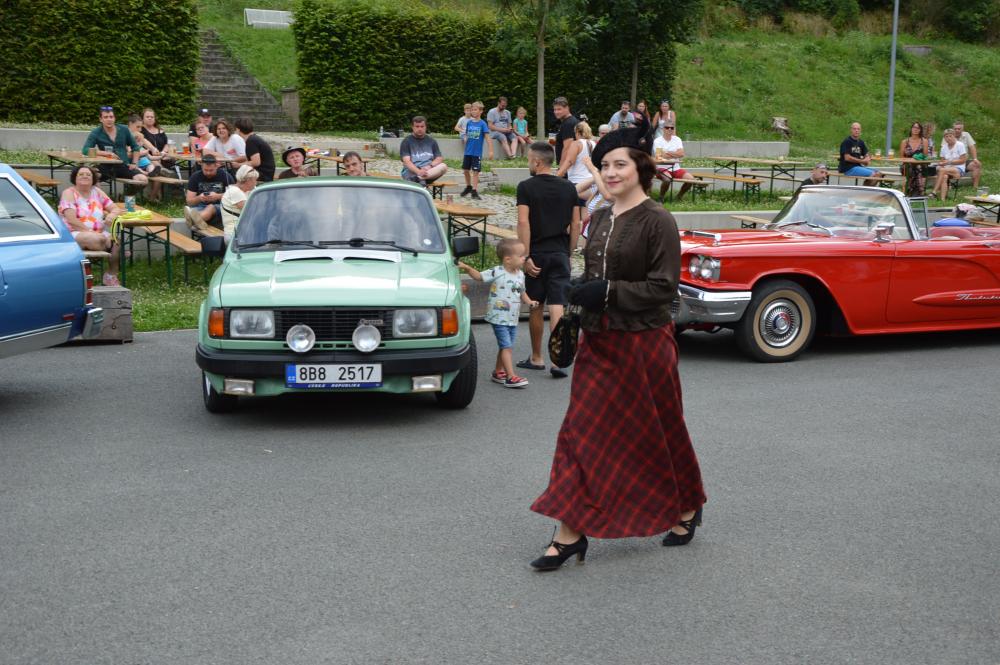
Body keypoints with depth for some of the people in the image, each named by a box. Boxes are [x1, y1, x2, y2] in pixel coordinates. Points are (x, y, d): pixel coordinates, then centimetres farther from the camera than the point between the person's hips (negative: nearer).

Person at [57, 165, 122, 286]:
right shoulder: (69, 193, -2)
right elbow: (72, 221, -14)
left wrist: (112, 215, -14)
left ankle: (111, 275, -6)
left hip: (98, 233, 6)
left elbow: (116, 209, 11)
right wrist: (90, 231, -21)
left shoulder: (97, 192, 13)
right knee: (95, 239, -39)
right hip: (74, 234, -5)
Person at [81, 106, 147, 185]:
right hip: (106, 167, -2)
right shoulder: (96, 133, 1)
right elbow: (85, 150, -11)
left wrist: (134, 163, 8)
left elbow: (135, 147, 22)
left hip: (124, 166, 2)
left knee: (143, 179, -27)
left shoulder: (124, 130, 10)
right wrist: (107, 153, -18)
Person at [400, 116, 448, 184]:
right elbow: (406, 161, -8)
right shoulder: (407, 142, 6)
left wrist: (430, 166, -14)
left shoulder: (431, 141, 19)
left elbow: (439, 158, 11)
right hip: (412, 172, -2)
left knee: (443, 166, -29)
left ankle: (419, 178, -46)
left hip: (430, 171, 3)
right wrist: (418, 171, -29)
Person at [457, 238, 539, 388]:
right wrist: (467, 268, -18)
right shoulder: (497, 272, -11)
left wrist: (529, 301, 4)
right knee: (507, 346, -10)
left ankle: (498, 372, 30)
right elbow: (479, 276, -4)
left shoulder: (520, 275, 8)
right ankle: (510, 377, -10)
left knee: (505, 347, 15)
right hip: (499, 318, -7)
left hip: (513, 319, 7)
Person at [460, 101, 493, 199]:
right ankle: (468, 187, 32)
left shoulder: (483, 124, -8)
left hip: (477, 153, -5)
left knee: (475, 171, -2)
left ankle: (474, 191, 3)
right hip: (467, 152, 5)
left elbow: (487, 138, -11)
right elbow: (467, 137, 13)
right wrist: (465, 150, 14)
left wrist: (491, 151, -18)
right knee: (466, 170, 13)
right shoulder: (469, 123, 5)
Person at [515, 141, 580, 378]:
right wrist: (569, 251, 14)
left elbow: (523, 222, -14)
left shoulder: (526, 187, -6)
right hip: (560, 253, 2)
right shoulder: (568, 187, 5)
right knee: (557, 306, -3)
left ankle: (536, 358, 21)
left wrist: (526, 256, -14)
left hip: (537, 252, -2)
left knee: (535, 308, 10)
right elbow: (575, 224, 6)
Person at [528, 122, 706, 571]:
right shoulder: (600, 219, 10)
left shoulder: (657, 221, -11)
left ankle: (687, 509, 33)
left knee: (658, 432, 9)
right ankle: (572, 532, 5)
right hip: (599, 340, 7)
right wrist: (579, 293, 2)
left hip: (643, 342, -6)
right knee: (583, 431, 2)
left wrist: (609, 292, -22)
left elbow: (664, 287, -16)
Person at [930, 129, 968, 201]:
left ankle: (935, 192, -34)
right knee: (944, 177, -34)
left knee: (942, 170, -33)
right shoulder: (944, 147, 12)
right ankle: (942, 199, -44)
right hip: (947, 169, 4)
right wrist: (941, 163, -12)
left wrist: (949, 162, -15)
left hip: (959, 170, -4)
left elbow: (963, 160, -6)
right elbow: (943, 160, 13)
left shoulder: (960, 145, -3)